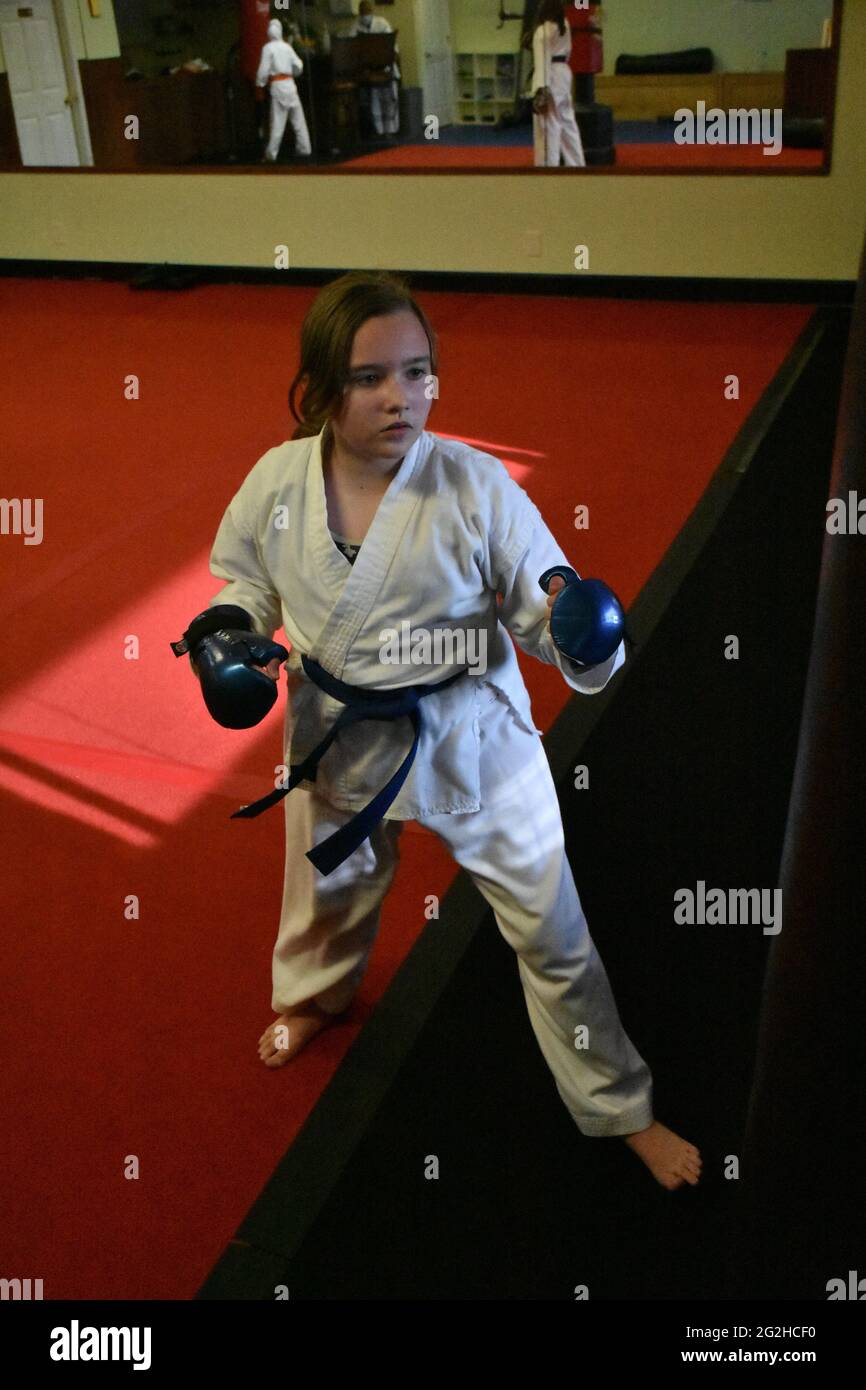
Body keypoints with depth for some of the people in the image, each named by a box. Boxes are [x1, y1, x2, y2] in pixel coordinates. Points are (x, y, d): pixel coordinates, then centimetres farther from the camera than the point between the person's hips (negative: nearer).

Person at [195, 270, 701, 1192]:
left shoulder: (475, 485, -21)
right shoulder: (277, 482, -13)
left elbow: (542, 603, -15)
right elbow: (245, 580, 5)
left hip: (471, 735, -2)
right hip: (337, 733, 3)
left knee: (550, 925, 7)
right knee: (330, 887, 29)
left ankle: (621, 1109, 31)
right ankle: (315, 994, 66)